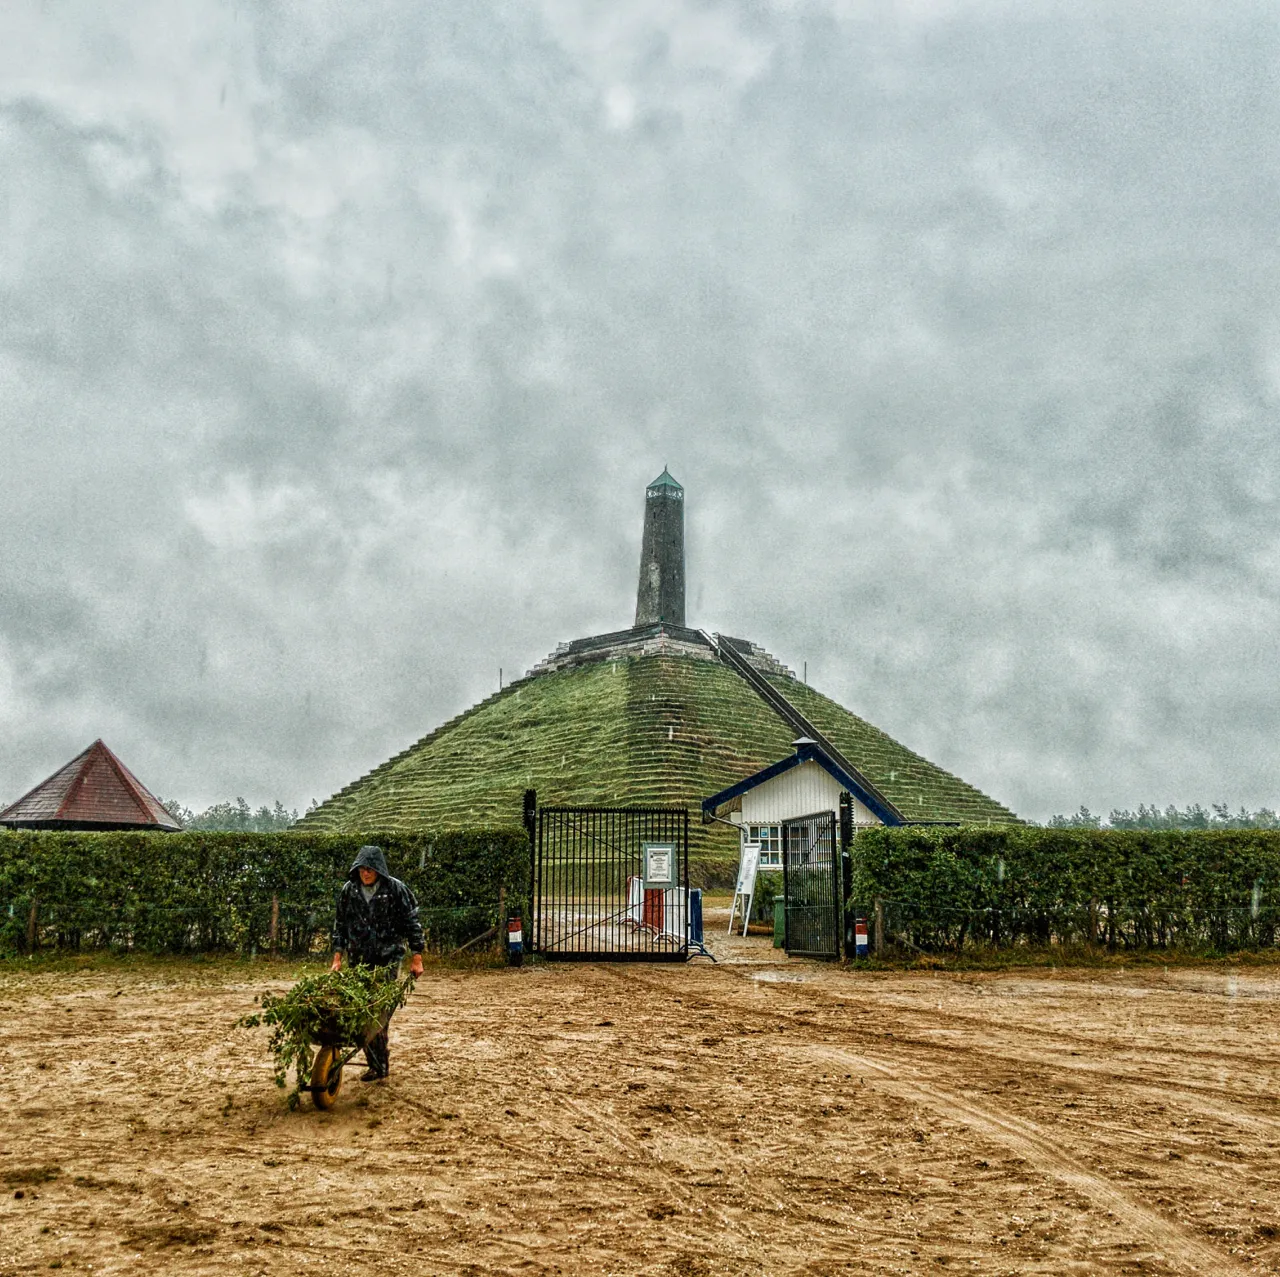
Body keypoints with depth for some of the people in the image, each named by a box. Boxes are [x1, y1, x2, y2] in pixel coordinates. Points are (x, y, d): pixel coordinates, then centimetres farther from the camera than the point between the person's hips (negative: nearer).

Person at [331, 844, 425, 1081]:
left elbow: (412, 924, -2)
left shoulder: (395, 889, -6)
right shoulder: (349, 890, 4)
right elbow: (341, 925, 12)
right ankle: (377, 1063, 10)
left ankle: (379, 1063, 1)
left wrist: (416, 958, -5)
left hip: (388, 958, -3)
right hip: (359, 959, 3)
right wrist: (338, 957, 7)